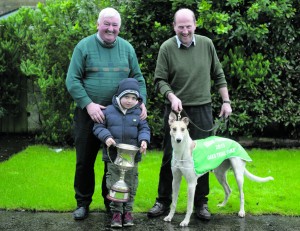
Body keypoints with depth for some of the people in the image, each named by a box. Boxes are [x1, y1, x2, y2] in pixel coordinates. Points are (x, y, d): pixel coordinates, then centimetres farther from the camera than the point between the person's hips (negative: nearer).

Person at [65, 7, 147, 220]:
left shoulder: (127, 48, 6)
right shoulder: (84, 46, -3)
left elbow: (138, 78, 10)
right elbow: (72, 80, -7)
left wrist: (141, 102, -6)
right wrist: (88, 104, -18)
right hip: (89, 113, -2)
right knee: (85, 160, 6)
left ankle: (112, 201, 25)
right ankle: (83, 203, 20)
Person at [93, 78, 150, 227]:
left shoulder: (138, 113, 1)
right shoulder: (108, 111, -2)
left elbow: (144, 128, 5)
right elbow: (98, 127, 1)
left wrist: (144, 140, -15)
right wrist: (106, 137, -17)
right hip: (113, 157, -1)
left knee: (130, 185, 8)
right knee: (114, 185, 3)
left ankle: (128, 210, 21)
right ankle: (116, 211, 14)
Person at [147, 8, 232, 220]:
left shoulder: (207, 44, 1)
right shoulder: (167, 48, -6)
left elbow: (218, 75, 9)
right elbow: (160, 80, -3)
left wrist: (226, 101, 5)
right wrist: (172, 96, -20)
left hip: (202, 110, 2)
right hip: (176, 110, -1)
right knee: (170, 157, 5)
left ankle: (201, 203, 18)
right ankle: (163, 202, 16)